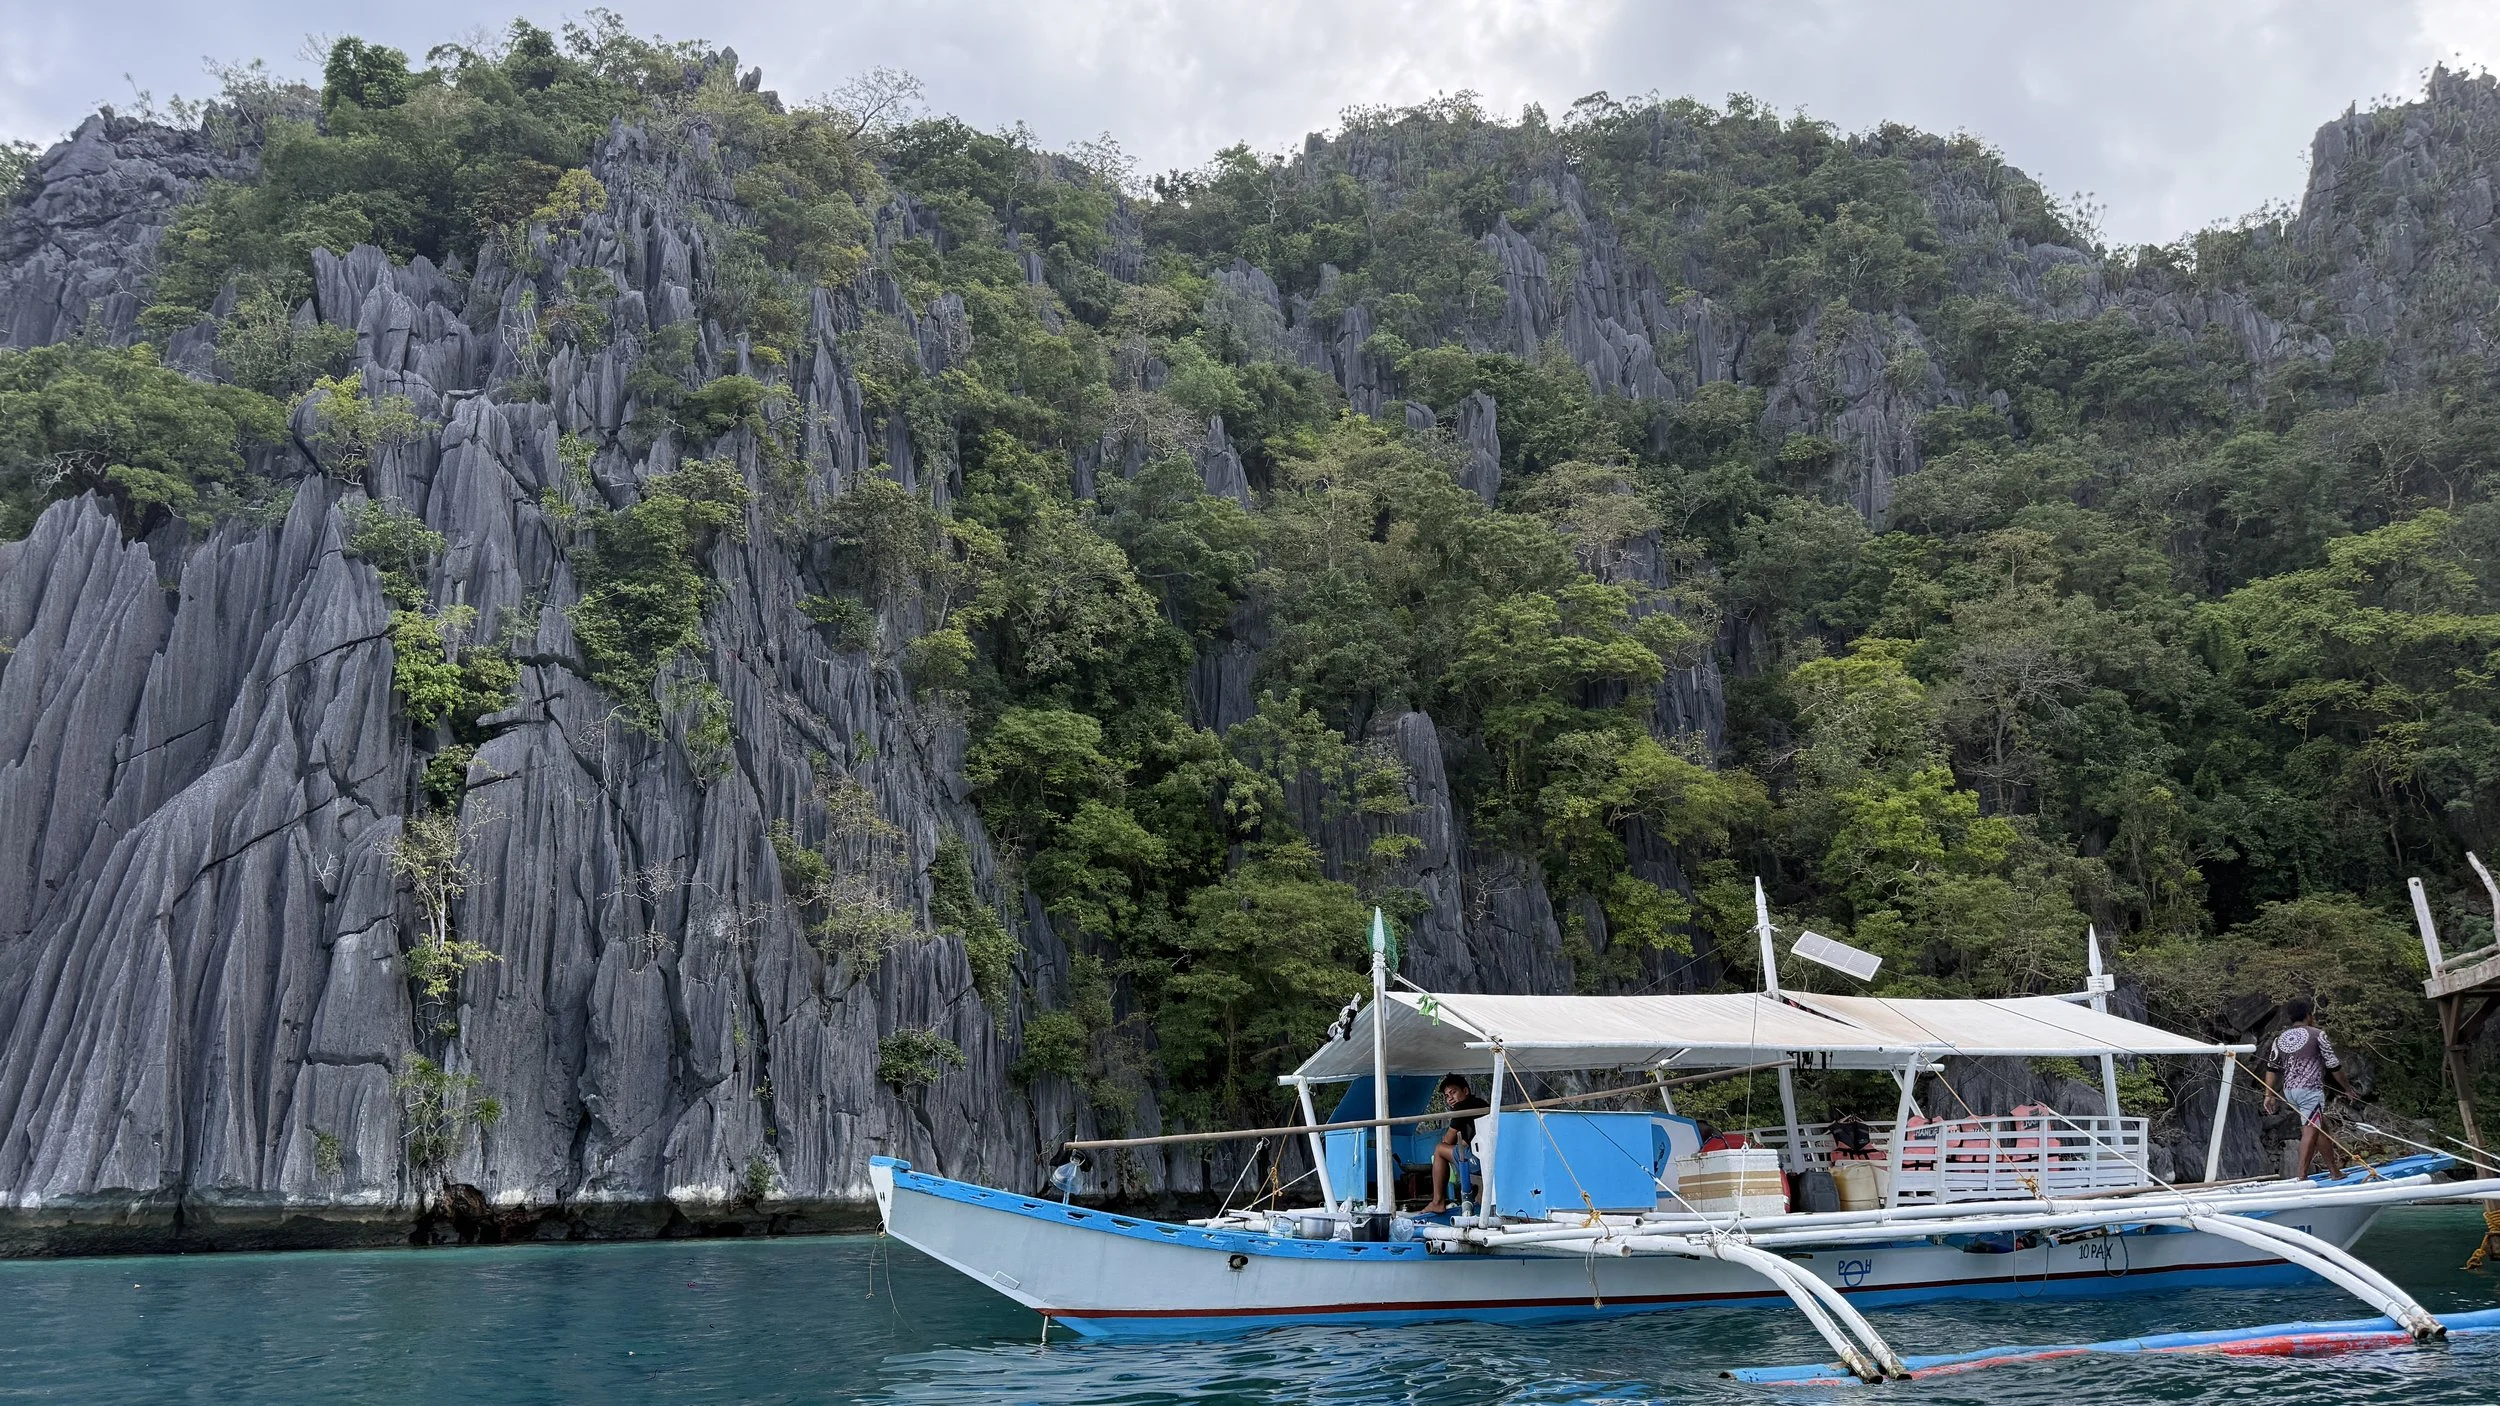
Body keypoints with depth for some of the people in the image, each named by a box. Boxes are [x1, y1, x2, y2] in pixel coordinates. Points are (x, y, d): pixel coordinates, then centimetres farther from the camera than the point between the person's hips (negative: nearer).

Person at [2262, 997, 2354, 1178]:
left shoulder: (2280, 1038, 9)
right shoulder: (2317, 1035, -7)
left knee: (2321, 1126, 21)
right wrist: (2346, 1088, 12)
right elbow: (2333, 1065, -2)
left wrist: (2269, 1095, 14)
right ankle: (2302, 1175, -14)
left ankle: (2333, 1168, 32)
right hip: (2310, 1089, -7)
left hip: (2289, 1090, 7)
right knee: (2310, 1131, -8)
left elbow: (2272, 1068, 9)